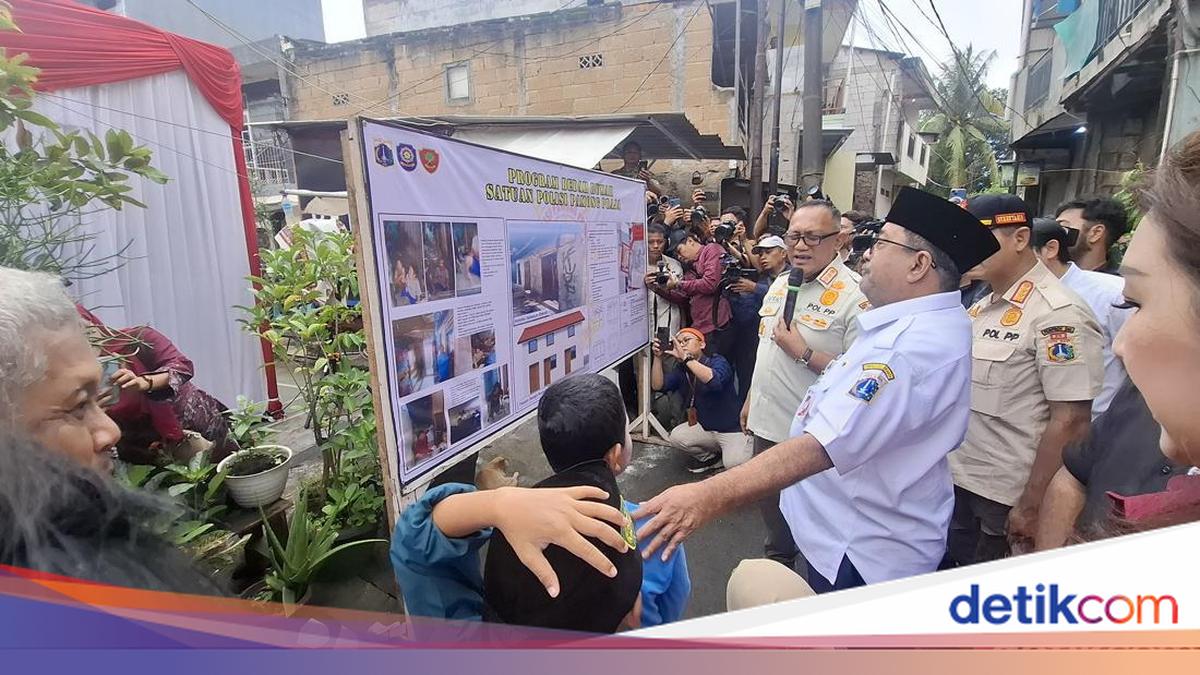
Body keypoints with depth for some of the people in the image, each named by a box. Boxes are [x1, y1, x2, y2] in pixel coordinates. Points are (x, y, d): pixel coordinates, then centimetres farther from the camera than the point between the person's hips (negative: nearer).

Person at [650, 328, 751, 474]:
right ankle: (710, 457, 11)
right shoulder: (681, 369, 1)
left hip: (732, 429, -6)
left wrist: (686, 357, -42)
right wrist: (658, 357, -22)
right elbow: (657, 385, -10)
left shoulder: (717, 362, -17)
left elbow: (714, 381, -40)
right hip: (704, 427, 6)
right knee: (676, 437, -13)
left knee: (734, 464, -27)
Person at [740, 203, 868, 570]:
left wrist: (803, 353, -24)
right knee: (771, 508, 24)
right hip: (767, 422, 7)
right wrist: (750, 400, 18)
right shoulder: (780, 284, 7)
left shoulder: (854, 295, -18)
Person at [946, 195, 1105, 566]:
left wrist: (1032, 507, -16)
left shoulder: (1058, 313, -15)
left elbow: (1070, 421, -18)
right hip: (958, 482, 7)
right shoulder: (982, 306, 8)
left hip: (1006, 499, -6)